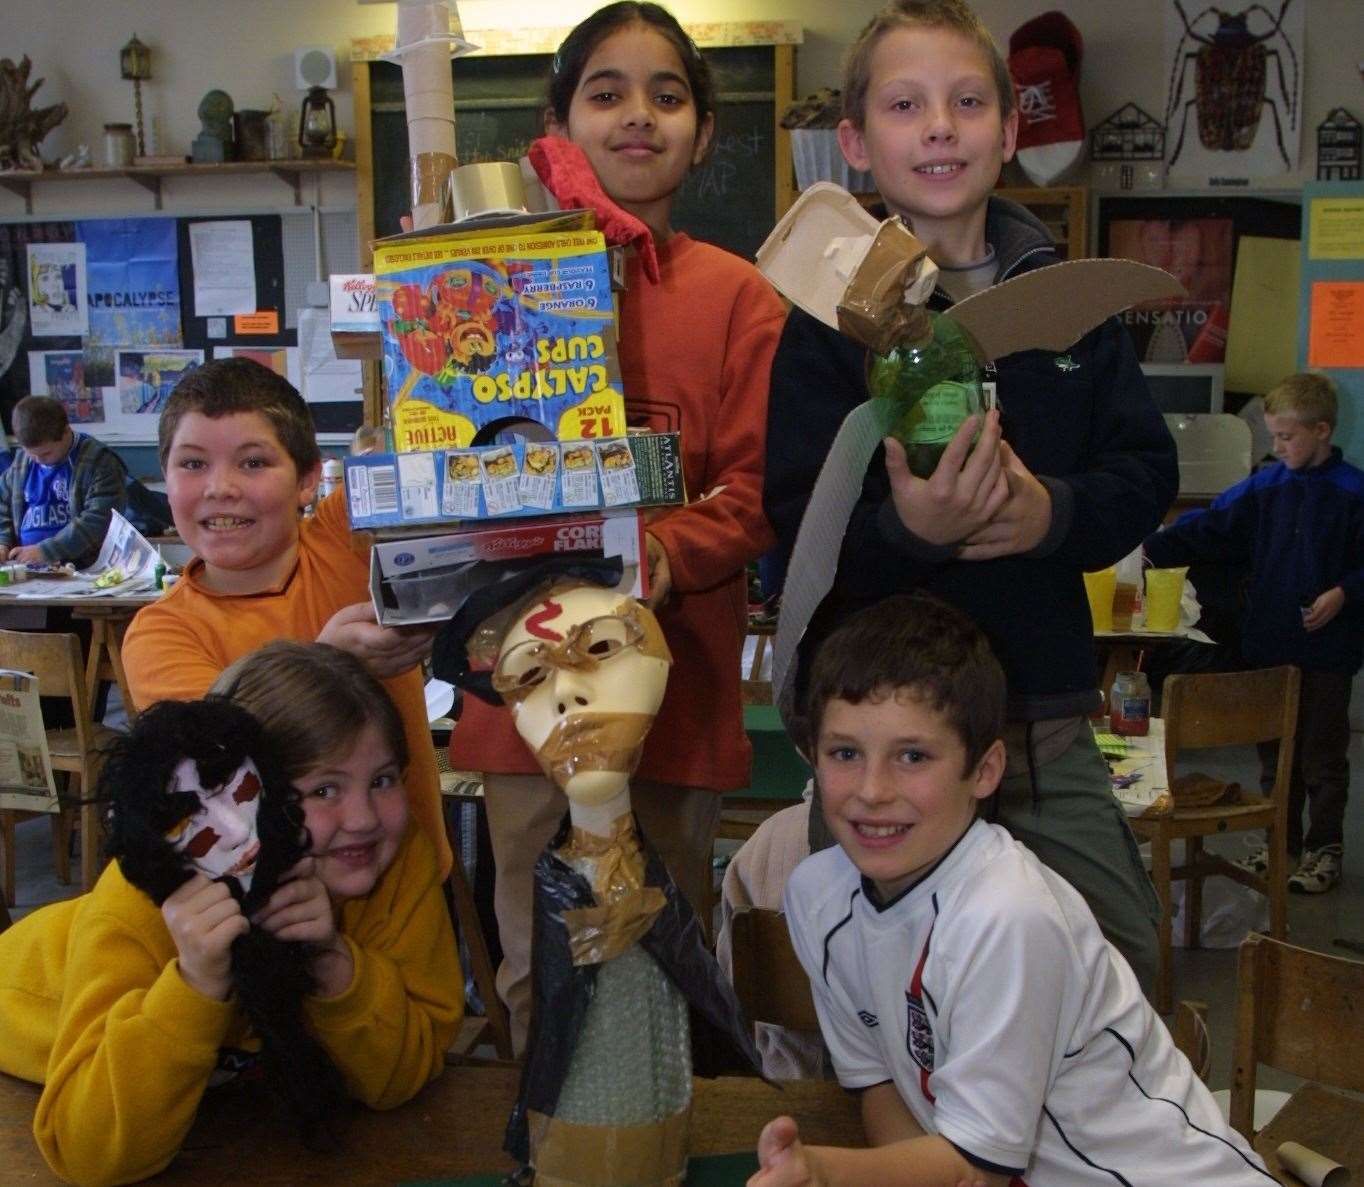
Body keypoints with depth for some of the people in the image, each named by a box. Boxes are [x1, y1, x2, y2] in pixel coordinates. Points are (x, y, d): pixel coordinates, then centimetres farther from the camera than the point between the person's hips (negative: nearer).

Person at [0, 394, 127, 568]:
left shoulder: (99, 461, -4)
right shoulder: (21, 462, 16)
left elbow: (97, 521, -14)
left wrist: (46, 551, -18)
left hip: (82, 570, -4)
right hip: (26, 571, 4)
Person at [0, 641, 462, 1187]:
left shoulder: (402, 856, -29)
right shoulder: (145, 901, -38)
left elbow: (401, 1079, -26)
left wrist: (335, 962, -42)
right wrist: (197, 982, -52)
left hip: (233, 1078, 2)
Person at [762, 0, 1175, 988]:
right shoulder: (831, 313, -5)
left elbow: (1148, 471, 6)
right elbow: (800, 529, -12)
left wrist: (1054, 511, -14)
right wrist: (907, 529, -32)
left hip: (1047, 716, 4)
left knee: (1125, 968, 12)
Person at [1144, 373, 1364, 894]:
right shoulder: (1265, 486, 4)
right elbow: (1207, 528, 2)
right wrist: (1151, 548, -7)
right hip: (1269, 642, 5)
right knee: (1275, 748, 14)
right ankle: (1281, 837, 27)